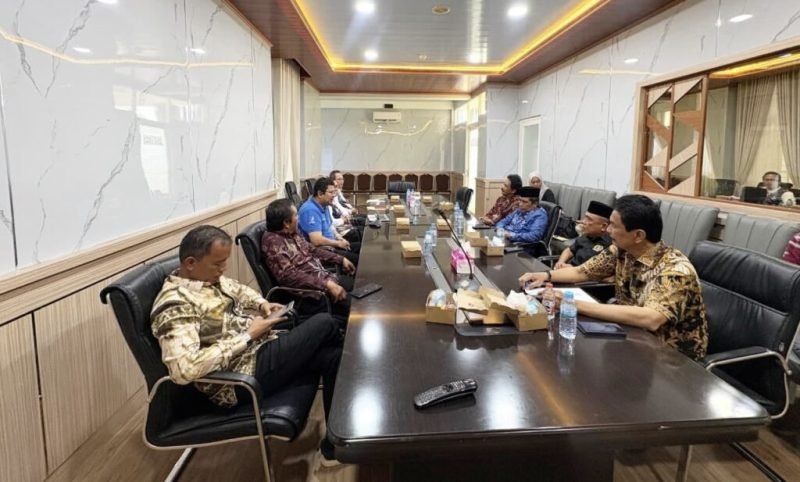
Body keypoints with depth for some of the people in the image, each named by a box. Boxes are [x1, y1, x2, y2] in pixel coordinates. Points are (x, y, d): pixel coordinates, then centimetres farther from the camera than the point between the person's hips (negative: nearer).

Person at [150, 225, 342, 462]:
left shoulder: (209, 277, 6)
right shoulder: (175, 304, -22)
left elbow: (239, 290, 27)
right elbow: (184, 368, -34)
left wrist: (261, 304, 4)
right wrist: (247, 336, -26)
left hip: (261, 347, 9)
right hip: (245, 373, -9)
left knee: (332, 357, -4)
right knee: (324, 324, -10)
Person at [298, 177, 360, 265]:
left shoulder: (323, 205, 8)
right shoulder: (311, 210, -23)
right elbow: (317, 241, -29)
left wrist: (337, 236, 3)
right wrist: (338, 243, -15)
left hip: (331, 244, 10)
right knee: (355, 259, -22)